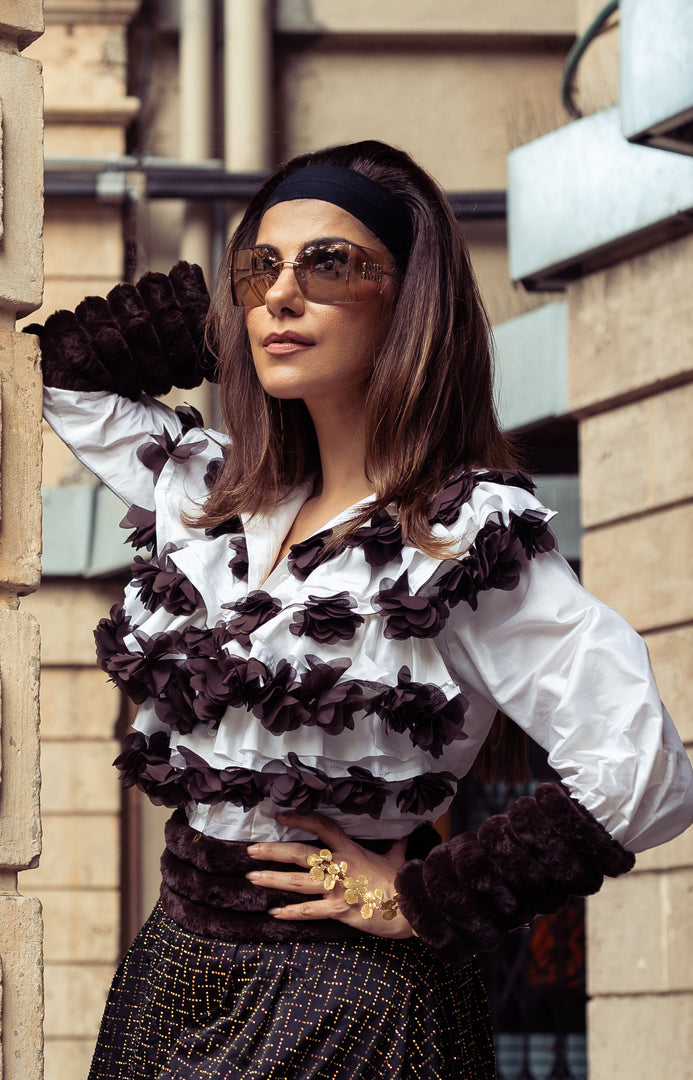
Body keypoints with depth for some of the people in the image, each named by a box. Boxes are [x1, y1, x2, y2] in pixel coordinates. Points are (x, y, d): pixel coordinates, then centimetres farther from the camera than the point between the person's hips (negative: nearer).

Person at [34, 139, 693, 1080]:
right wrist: (229, 308, 8)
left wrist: (423, 899, -13)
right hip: (175, 970, 7)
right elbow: (65, 365, 23)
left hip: (343, 1004, -7)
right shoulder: (215, 493, 7)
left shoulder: (467, 536, -15)